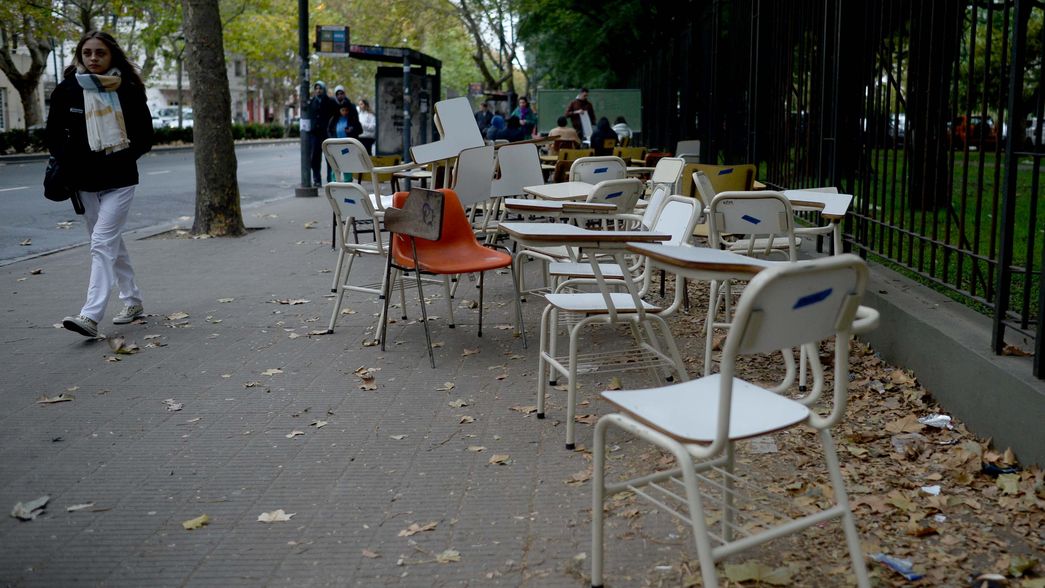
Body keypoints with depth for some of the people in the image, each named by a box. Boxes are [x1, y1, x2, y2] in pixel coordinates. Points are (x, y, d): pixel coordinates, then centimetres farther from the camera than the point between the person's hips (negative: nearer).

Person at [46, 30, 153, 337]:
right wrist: (71, 163, -6)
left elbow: (145, 137, 0)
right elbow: (55, 136, 8)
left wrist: (121, 159, -12)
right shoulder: (67, 91, 2)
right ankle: (133, 302, 27)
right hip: (86, 183, 4)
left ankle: (91, 316, -18)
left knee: (103, 243, -13)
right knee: (111, 243, 13)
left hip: (120, 181, -4)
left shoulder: (129, 90, -4)